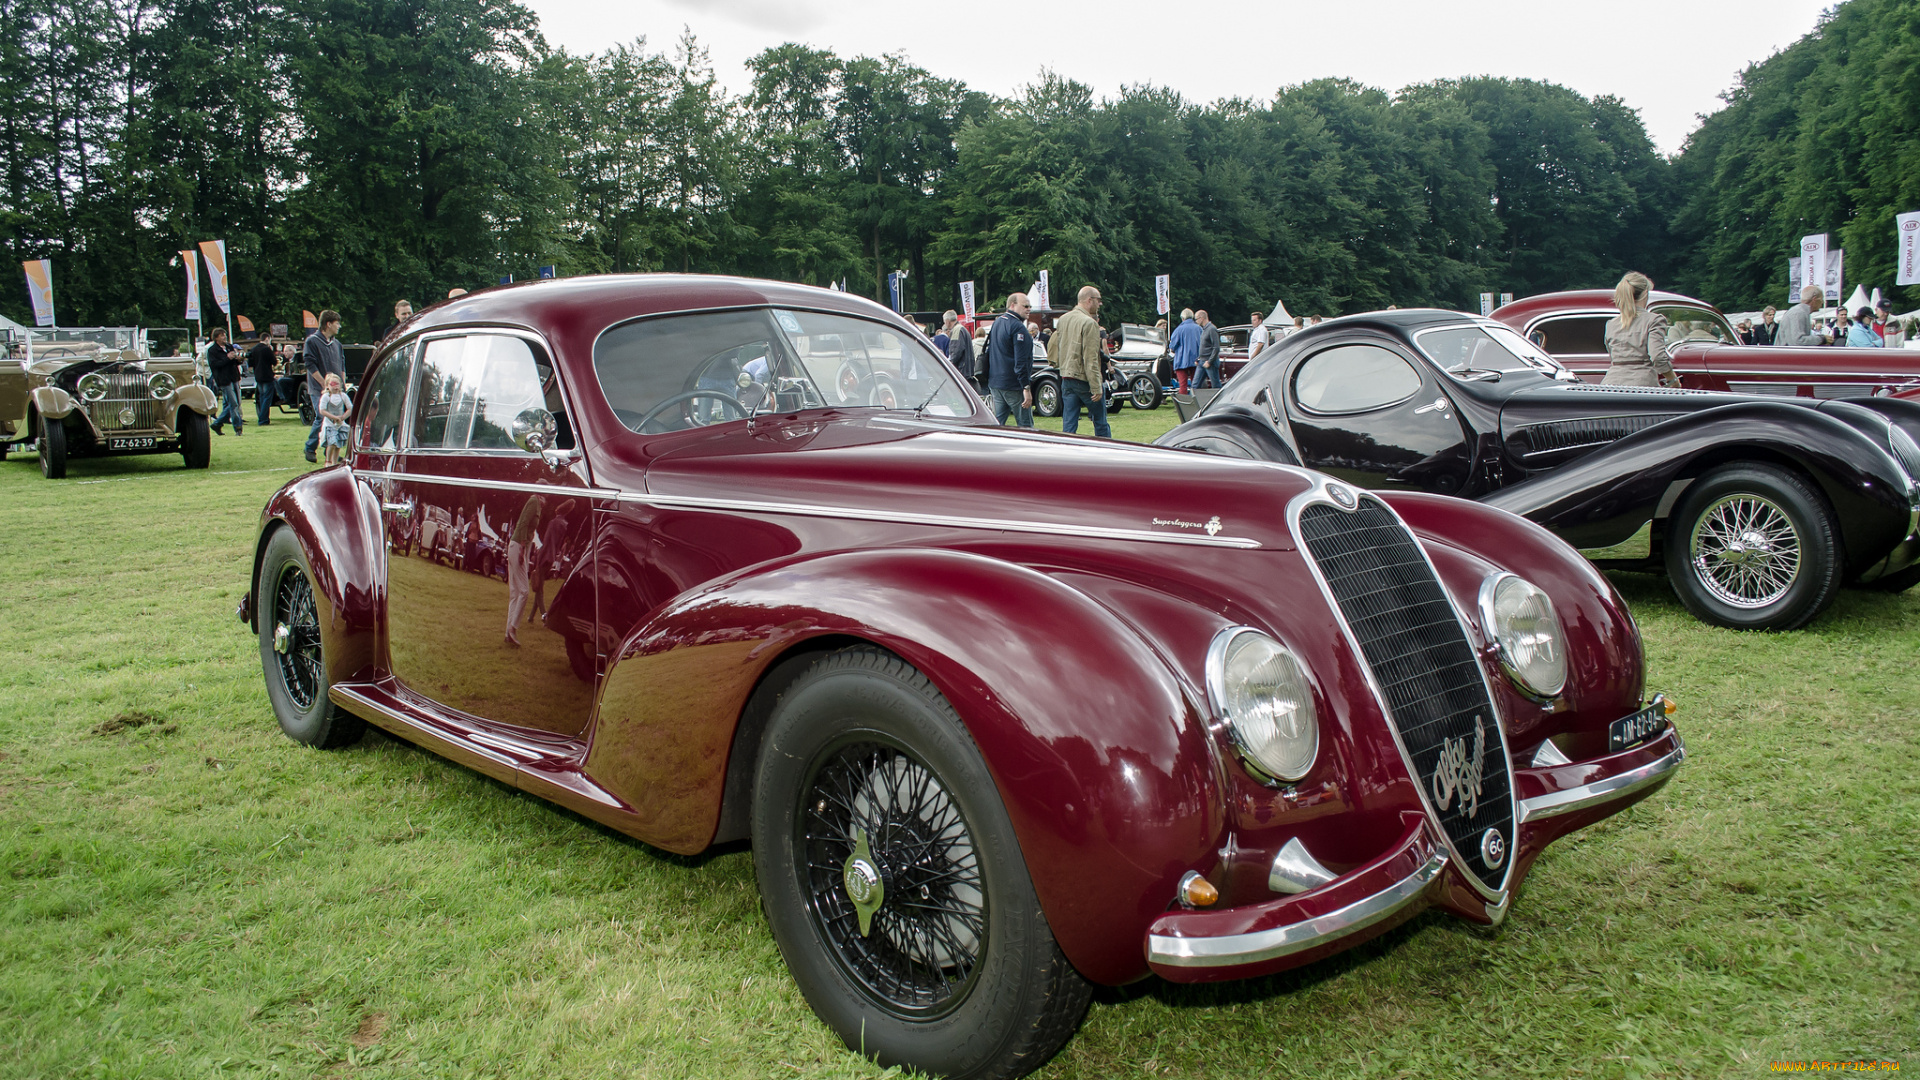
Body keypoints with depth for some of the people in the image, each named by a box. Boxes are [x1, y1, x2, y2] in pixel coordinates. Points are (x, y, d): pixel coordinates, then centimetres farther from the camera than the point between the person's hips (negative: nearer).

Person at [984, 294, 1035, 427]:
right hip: (1013, 386, -9)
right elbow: (1021, 361, -20)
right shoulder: (1017, 327, -14)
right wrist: (1026, 387, -21)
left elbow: (989, 353, 23)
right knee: (1026, 426, -3)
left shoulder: (997, 323, 15)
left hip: (994, 383, 9)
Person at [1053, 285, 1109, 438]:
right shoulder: (1089, 323, -15)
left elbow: (1052, 350, 17)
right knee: (1101, 424, 7)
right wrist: (1096, 387, -19)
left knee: (1068, 426, 6)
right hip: (1085, 379, -7)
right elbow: (1090, 359, -19)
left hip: (1066, 378, 7)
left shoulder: (1062, 320, 9)